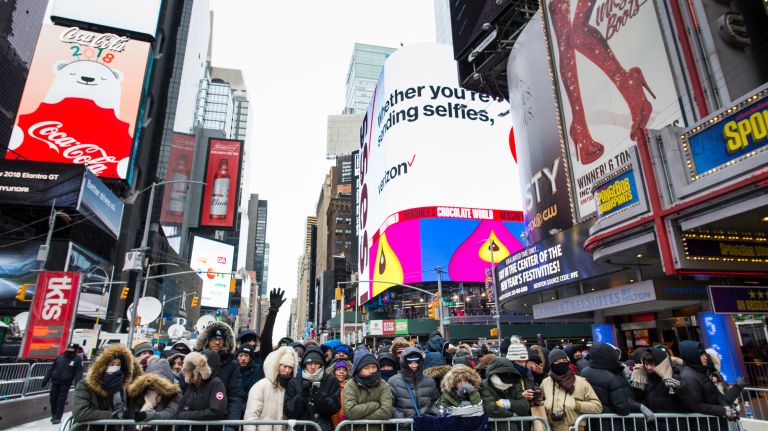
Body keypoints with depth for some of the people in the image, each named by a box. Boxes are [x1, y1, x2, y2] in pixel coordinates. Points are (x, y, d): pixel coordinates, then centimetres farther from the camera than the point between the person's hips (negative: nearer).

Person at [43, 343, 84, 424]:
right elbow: (51, 369, 12)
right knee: (53, 399, 10)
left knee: (61, 400, -3)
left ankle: (58, 417, 8)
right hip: (55, 382, 4)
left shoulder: (77, 360, -4)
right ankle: (54, 415, 30)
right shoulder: (59, 357, 6)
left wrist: (78, 385, -18)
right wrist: (45, 380, 7)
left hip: (65, 384, -4)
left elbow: (79, 373, -9)